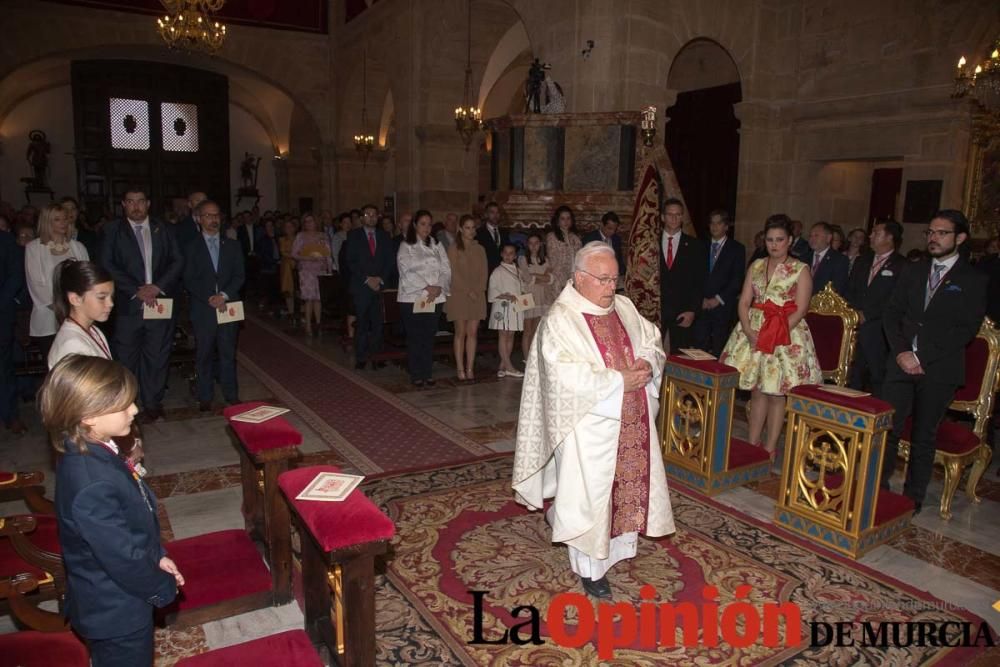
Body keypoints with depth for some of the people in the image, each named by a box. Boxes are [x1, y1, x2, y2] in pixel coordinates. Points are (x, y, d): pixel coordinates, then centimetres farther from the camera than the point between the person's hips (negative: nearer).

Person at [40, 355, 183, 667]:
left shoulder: (95, 454, -7)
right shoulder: (92, 485, -36)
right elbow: (122, 557, -29)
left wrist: (158, 556, 3)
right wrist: (164, 587, -13)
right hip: (116, 612, -8)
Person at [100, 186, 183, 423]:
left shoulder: (162, 230, 10)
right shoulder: (113, 231, 5)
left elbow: (178, 261, 4)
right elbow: (108, 265, -4)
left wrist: (157, 287, -10)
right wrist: (137, 291, -13)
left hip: (160, 302, 1)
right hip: (128, 304, -1)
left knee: (157, 356, 6)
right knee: (126, 358, 4)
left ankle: (153, 404, 17)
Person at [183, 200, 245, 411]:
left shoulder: (232, 245, 12)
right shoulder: (192, 247, 7)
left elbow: (239, 276, 4)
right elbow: (189, 280, 0)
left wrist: (224, 295, -11)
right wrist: (209, 298, -13)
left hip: (228, 307, 1)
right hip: (202, 309, -1)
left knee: (228, 353, 4)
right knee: (204, 354, 3)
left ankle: (231, 394, 12)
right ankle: (205, 397, 11)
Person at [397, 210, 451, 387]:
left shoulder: (436, 245, 13)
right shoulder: (406, 246, 2)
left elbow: (445, 269, 5)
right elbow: (408, 271, -9)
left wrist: (438, 288, -11)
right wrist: (427, 287, -16)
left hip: (435, 298, 3)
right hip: (412, 298, -3)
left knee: (429, 337, 5)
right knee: (414, 337, 1)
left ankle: (427, 373, 12)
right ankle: (416, 374, 8)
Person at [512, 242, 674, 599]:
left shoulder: (625, 308, 6)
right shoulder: (560, 320, -15)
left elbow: (653, 342, 12)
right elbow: (566, 376, -24)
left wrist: (647, 362, -11)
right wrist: (618, 381, -22)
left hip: (631, 423, 7)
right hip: (588, 426, -6)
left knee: (628, 484, 15)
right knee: (589, 494, 4)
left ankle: (619, 544, 38)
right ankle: (590, 568, 22)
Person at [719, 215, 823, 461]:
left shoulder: (801, 270, -2)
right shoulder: (756, 266, 10)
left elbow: (800, 309, -8)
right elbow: (744, 302, 6)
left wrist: (775, 334, -17)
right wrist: (748, 331, -10)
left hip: (786, 335, -3)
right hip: (754, 332, 4)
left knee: (776, 392, 1)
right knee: (756, 390, 7)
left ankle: (770, 447, 12)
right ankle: (752, 443, 15)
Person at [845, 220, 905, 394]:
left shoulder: (901, 265, -4)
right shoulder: (862, 261, 17)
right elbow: (850, 291, 17)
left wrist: (867, 314, -11)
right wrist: (858, 311, 1)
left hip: (879, 332, -5)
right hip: (857, 327, 5)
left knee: (879, 377, 1)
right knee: (854, 376, 7)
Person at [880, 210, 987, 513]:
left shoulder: (973, 280, 0)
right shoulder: (913, 271, 12)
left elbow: (967, 329, -8)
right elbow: (892, 313, 8)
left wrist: (922, 358, -14)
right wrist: (901, 351, -8)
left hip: (939, 369, -3)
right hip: (902, 362, 3)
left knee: (924, 436, 6)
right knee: (887, 429, 2)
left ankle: (913, 498, 18)